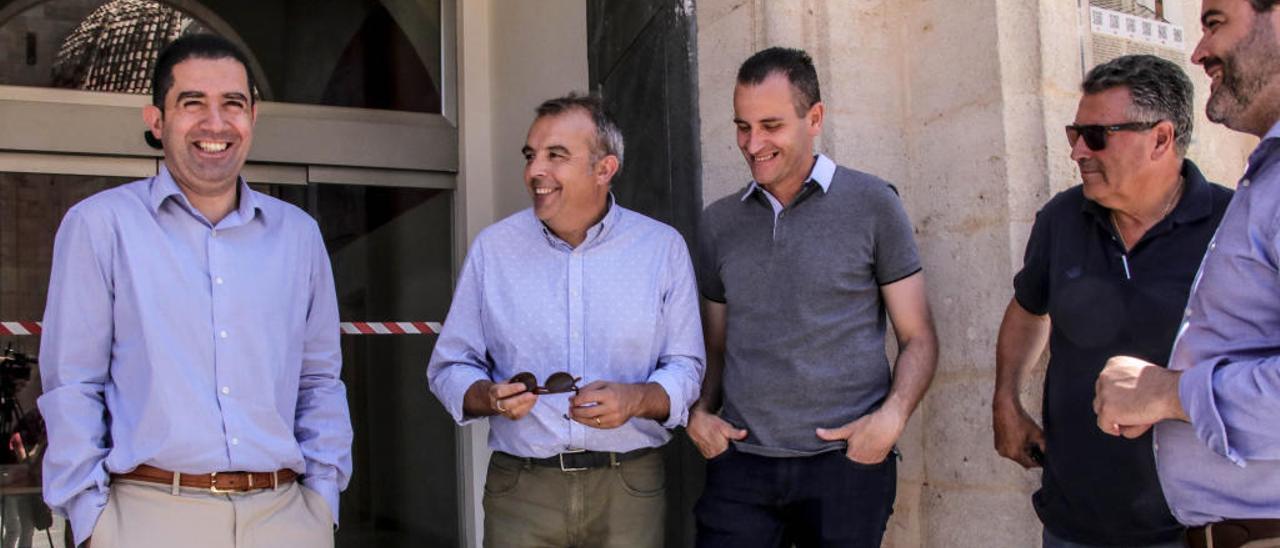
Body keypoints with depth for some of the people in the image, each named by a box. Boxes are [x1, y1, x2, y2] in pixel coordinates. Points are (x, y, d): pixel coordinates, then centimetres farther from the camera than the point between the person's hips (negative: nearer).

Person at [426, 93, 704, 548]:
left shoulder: (663, 247, 1)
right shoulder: (494, 247, 3)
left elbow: (685, 369, 1)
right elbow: (449, 367, 6)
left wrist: (637, 400, -19)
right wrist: (488, 396, -15)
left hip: (630, 487, 0)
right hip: (520, 488, 1)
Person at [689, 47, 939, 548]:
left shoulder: (872, 205, -1)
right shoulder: (718, 223, 10)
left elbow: (918, 339, 1)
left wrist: (891, 418, -15)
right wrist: (699, 411, -1)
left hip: (845, 463, -2)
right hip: (741, 461, 3)